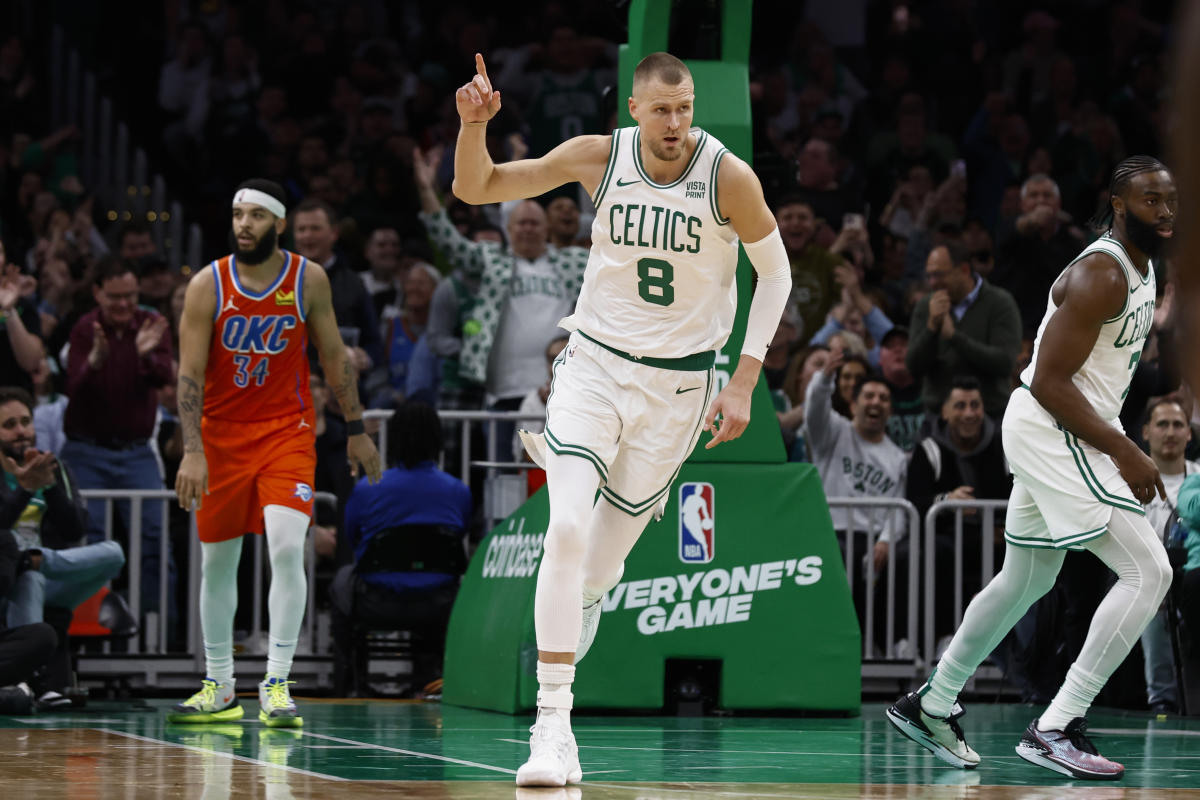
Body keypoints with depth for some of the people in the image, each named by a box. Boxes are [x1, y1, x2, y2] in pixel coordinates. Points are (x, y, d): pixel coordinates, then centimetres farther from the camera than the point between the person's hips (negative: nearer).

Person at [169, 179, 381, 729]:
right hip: (222, 433, 1)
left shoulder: (309, 280, -6)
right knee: (217, 562, 7)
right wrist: (192, 452, -21)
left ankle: (276, 685, -15)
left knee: (287, 548, -19)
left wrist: (355, 430, 6)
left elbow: (334, 357, 5)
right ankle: (220, 689, 21)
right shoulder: (208, 285, -9)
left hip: (287, 430, -1)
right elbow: (190, 373, -12)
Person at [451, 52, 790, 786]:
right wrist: (475, 123, -24)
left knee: (602, 561, 6)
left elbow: (774, 271, 0)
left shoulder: (729, 177, -14)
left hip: (678, 382, 0)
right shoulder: (599, 158, -9)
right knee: (567, 531, -21)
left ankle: (584, 598, 47)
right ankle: (553, 725, -18)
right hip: (596, 363, 0)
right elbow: (475, 188, -4)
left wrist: (745, 383, -6)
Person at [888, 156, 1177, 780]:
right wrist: (1123, 452, -23)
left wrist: (1115, 443, 21)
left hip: (1064, 434, 11)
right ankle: (1055, 729, -17)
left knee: (1026, 581, 22)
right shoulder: (1100, 274, -19)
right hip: (1052, 431, -11)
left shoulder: (1142, 268, 12)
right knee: (1148, 571, -16)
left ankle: (931, 705, 36)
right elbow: (1049, 381, -23)